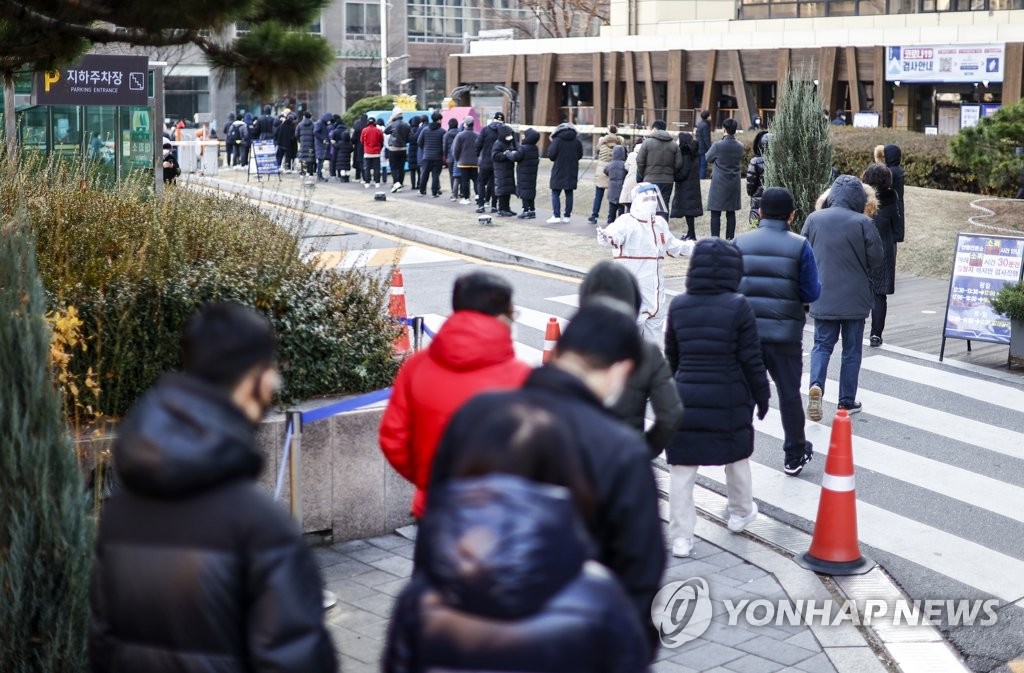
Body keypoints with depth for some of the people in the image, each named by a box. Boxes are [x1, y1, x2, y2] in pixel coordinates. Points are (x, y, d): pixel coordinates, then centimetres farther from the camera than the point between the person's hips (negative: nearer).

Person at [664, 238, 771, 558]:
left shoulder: (678, 306, -1)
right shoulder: (738, 306, -12)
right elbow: (751, 359, -9)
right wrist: (761, 394, 4)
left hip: (686, 397, 2)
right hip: (729, 399, -1)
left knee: (683, 466, 5)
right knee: (736, 456, 22)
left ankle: (681, 536, 4)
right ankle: (740, 513, 41)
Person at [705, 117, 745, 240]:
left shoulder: (718, 145, -15)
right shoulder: (740, 146, -1)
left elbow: (708, 158, 0)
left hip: (719, 184, -4)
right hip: (734, 183, 4)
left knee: (715, 213, -1)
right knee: (731, 213, 11)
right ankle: (730, 239, 14)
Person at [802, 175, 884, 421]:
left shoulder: (814, 219, -5)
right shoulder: (863, 223, -13)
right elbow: (876, 260, -7)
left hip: (822, 297, 2)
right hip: (855, 297, -2)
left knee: (822, 344, 13)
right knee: (851, 349, 11)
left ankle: (816, 385, -13)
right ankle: (847, 401, 16)